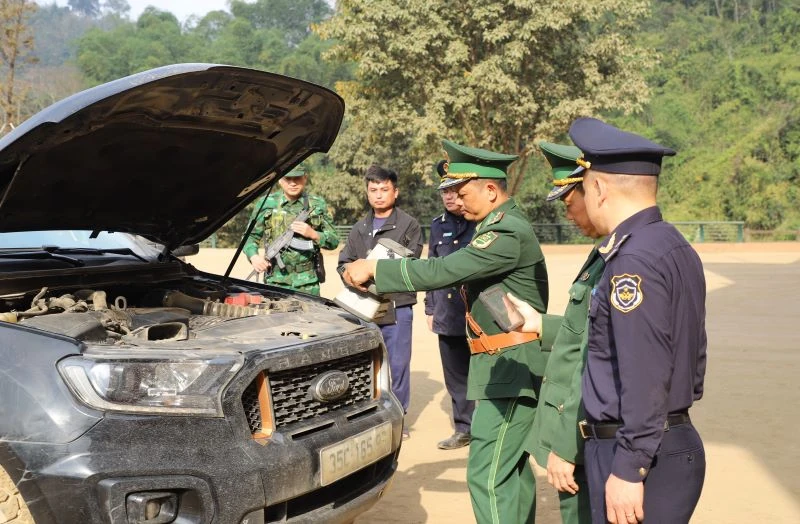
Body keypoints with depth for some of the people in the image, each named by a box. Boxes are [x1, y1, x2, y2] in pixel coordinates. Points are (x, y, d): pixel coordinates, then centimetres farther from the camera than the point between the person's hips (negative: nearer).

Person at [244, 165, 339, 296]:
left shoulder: (318, 204, 7)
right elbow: (251, 236, 8)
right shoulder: (266, 203, 5)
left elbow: (334, 241, 7)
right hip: (276, 279, 0)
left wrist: (313, 234, -10)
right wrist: (253, 256, -10)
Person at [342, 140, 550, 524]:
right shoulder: (500, 225, 13)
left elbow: (441, 271, -26)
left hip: (511, 366, -10)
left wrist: (374, 269, -19)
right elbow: (451, 271, 14)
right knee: (512, 465, 19)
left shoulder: (509, 232, -20)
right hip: (508, 364, 10)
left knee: (488, 475, -8)